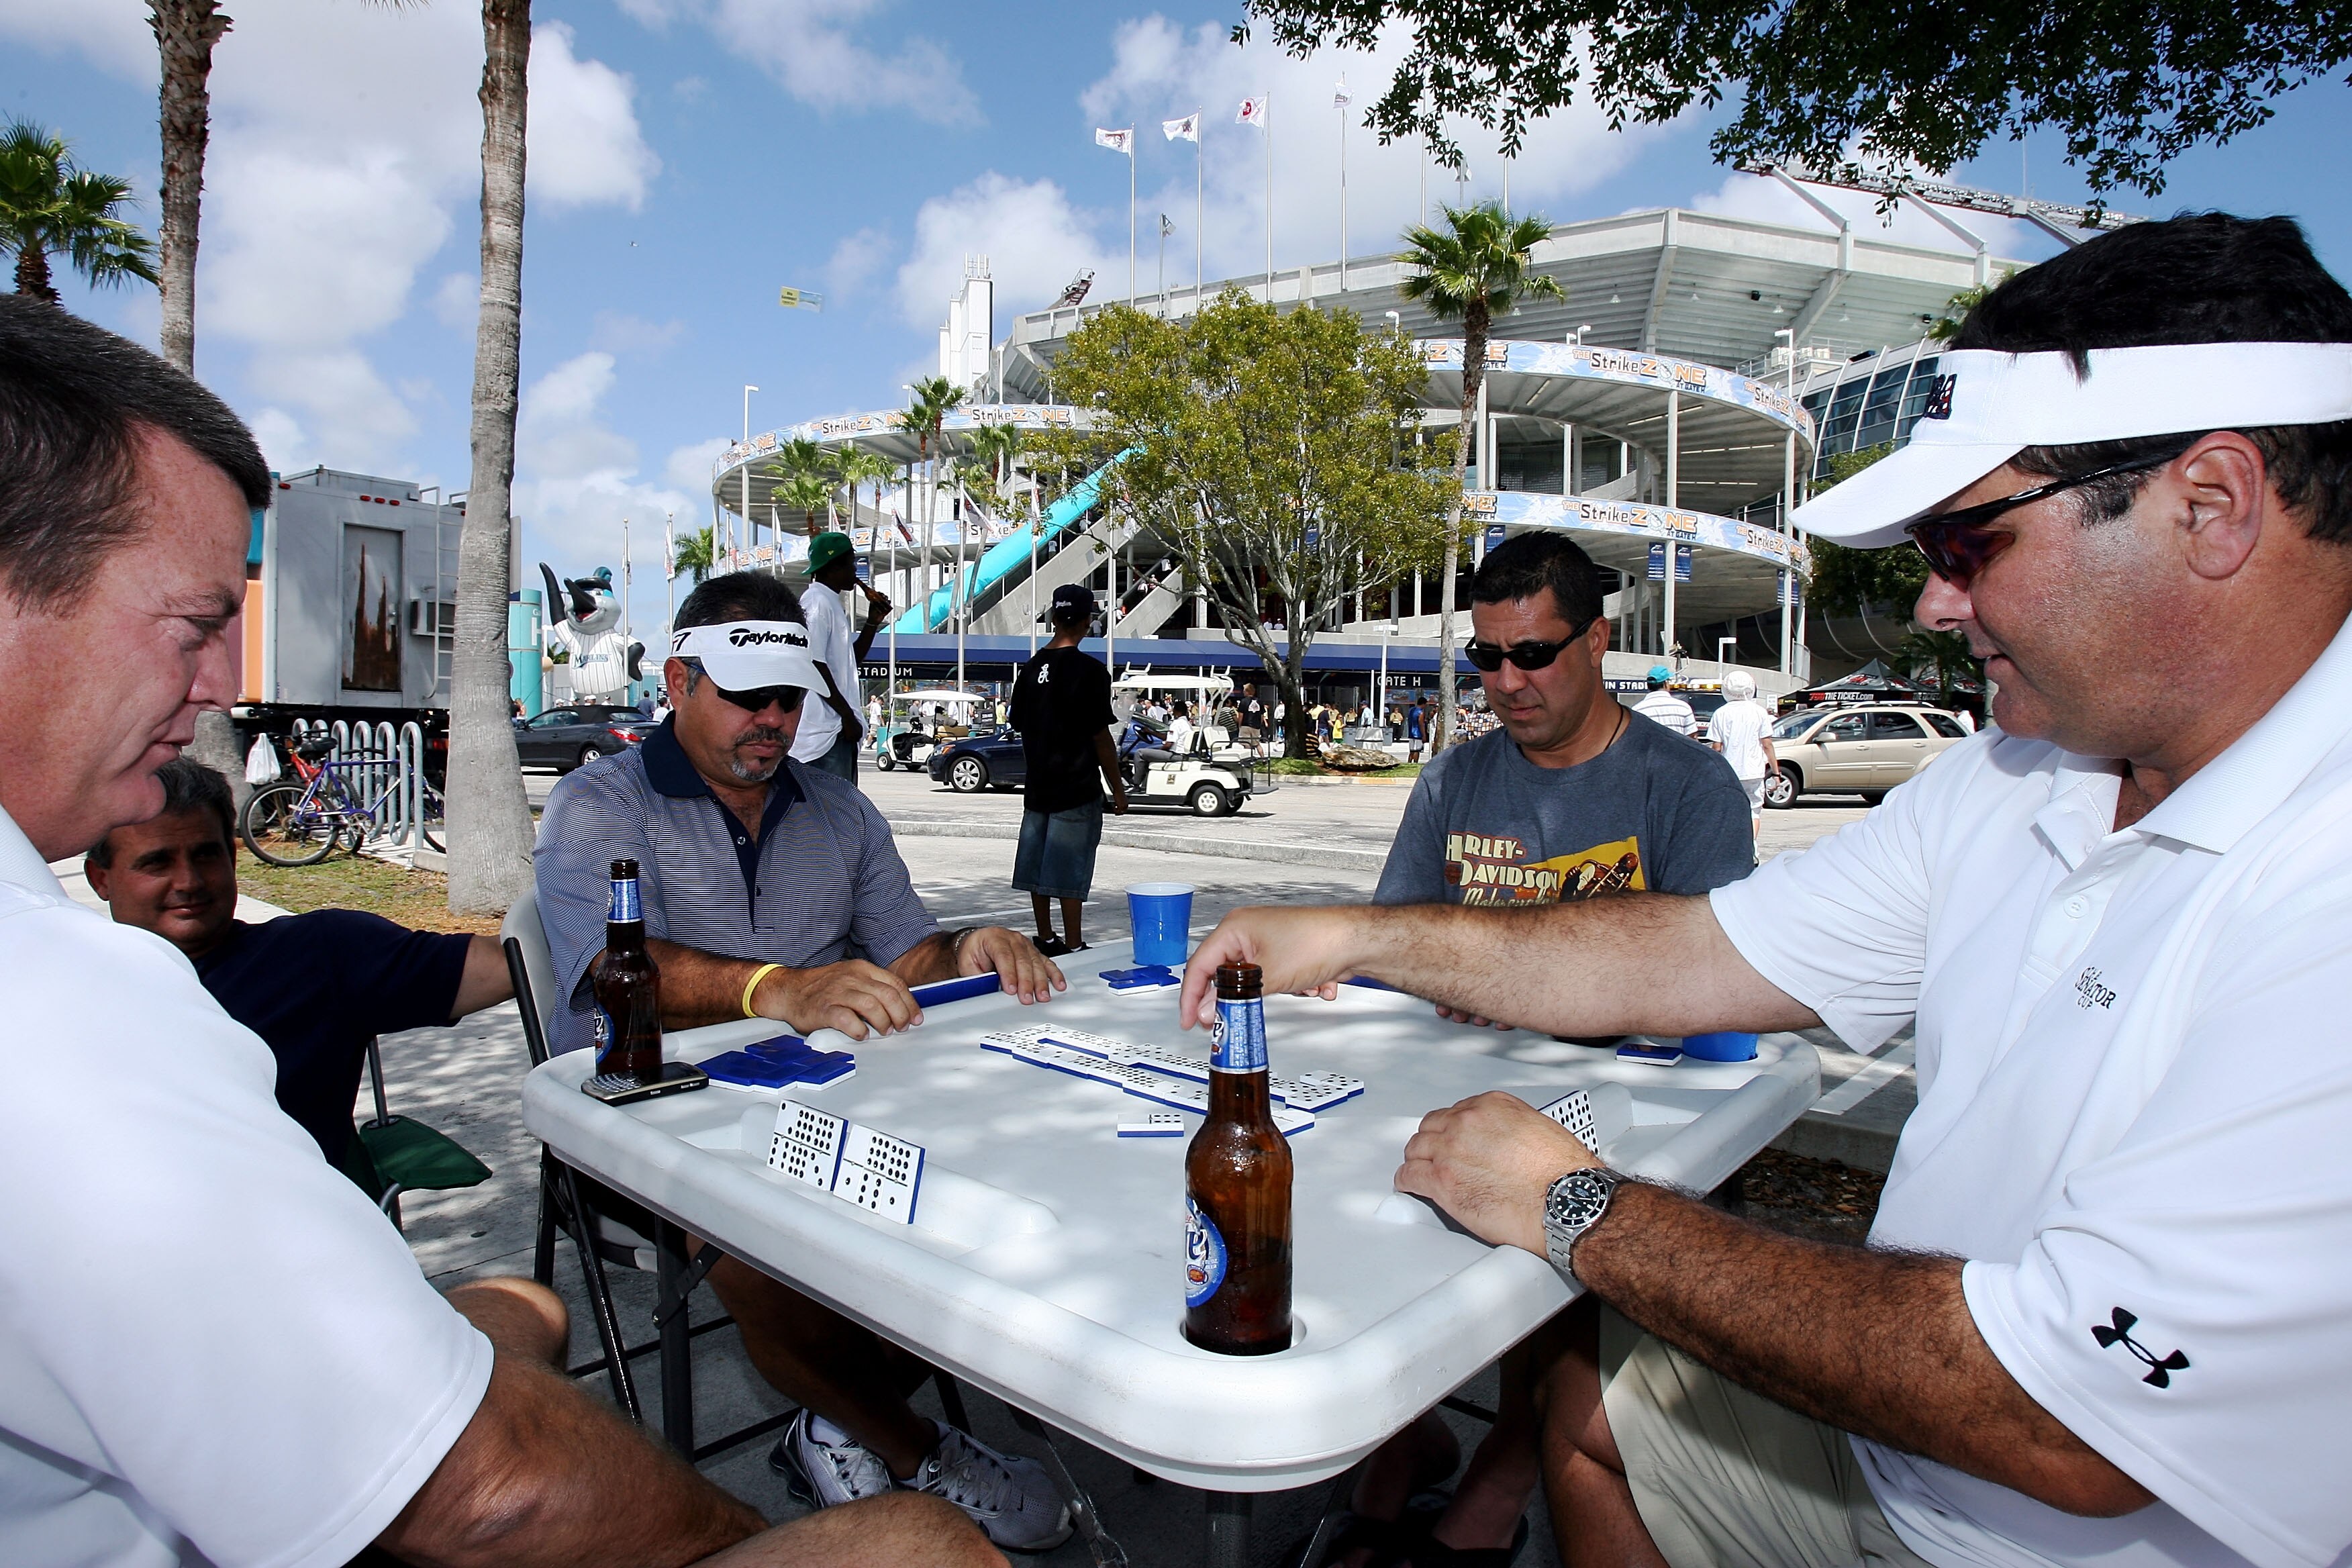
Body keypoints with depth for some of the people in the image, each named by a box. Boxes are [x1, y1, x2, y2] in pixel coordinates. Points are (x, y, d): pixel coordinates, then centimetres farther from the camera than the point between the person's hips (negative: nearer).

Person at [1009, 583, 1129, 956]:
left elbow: (1020, 726, 13)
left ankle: (1045, 941, 22)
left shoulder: (1031, 667, 7)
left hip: (1037, 786, 7)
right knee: (1070, 870, -3)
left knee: (1038, 865, 12)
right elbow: (1100, 736, -13)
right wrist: (1117, 787, -4)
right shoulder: (1089, 670, -13)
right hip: (1077, 788, -7)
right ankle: (1073, 947, 2)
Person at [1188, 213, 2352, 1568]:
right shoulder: (2024, 776, -1)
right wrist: (1359, 937, -2)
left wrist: (1579, 1210, -20)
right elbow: (1704, 954, 2)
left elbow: (2064, 1424, -30)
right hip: (1901, 1426, 7)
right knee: (1578, 1367, 14)